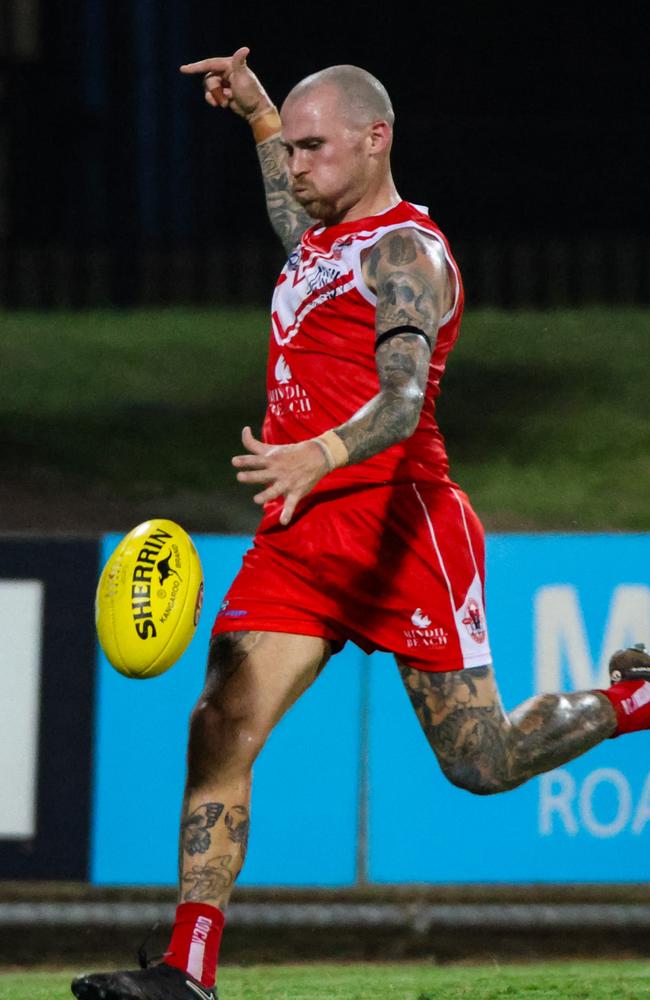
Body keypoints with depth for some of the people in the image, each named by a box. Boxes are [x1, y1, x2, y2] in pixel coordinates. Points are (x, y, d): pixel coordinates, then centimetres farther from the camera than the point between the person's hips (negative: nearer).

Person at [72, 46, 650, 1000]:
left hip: (397, 528, -8)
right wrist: (257, 113, 38)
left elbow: (403, 400, -28)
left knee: (482, 764, -1)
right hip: (296, 535, 8)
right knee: (219, 733, -10)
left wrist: (318, 457, -46)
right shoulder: (321, 235, 15)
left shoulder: (408, 252, -11)